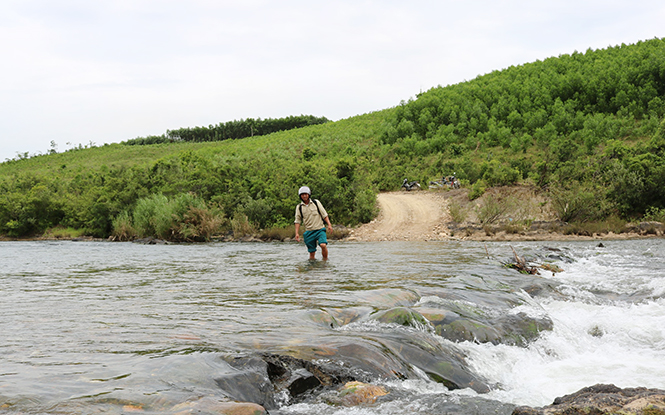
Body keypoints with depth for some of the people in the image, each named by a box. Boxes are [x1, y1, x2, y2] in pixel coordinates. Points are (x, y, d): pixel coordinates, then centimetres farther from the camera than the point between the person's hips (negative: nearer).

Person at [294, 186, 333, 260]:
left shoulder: (316, 202, 1)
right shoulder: (299, 207, 3)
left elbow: (324, 214, 3)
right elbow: (298, 221, 7)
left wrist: (329, 224, -8)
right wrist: (297, 233, -1)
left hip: (320, 229, -2)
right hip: (309, 232, 2)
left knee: (323, 245, -23)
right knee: (312, 252, 1)